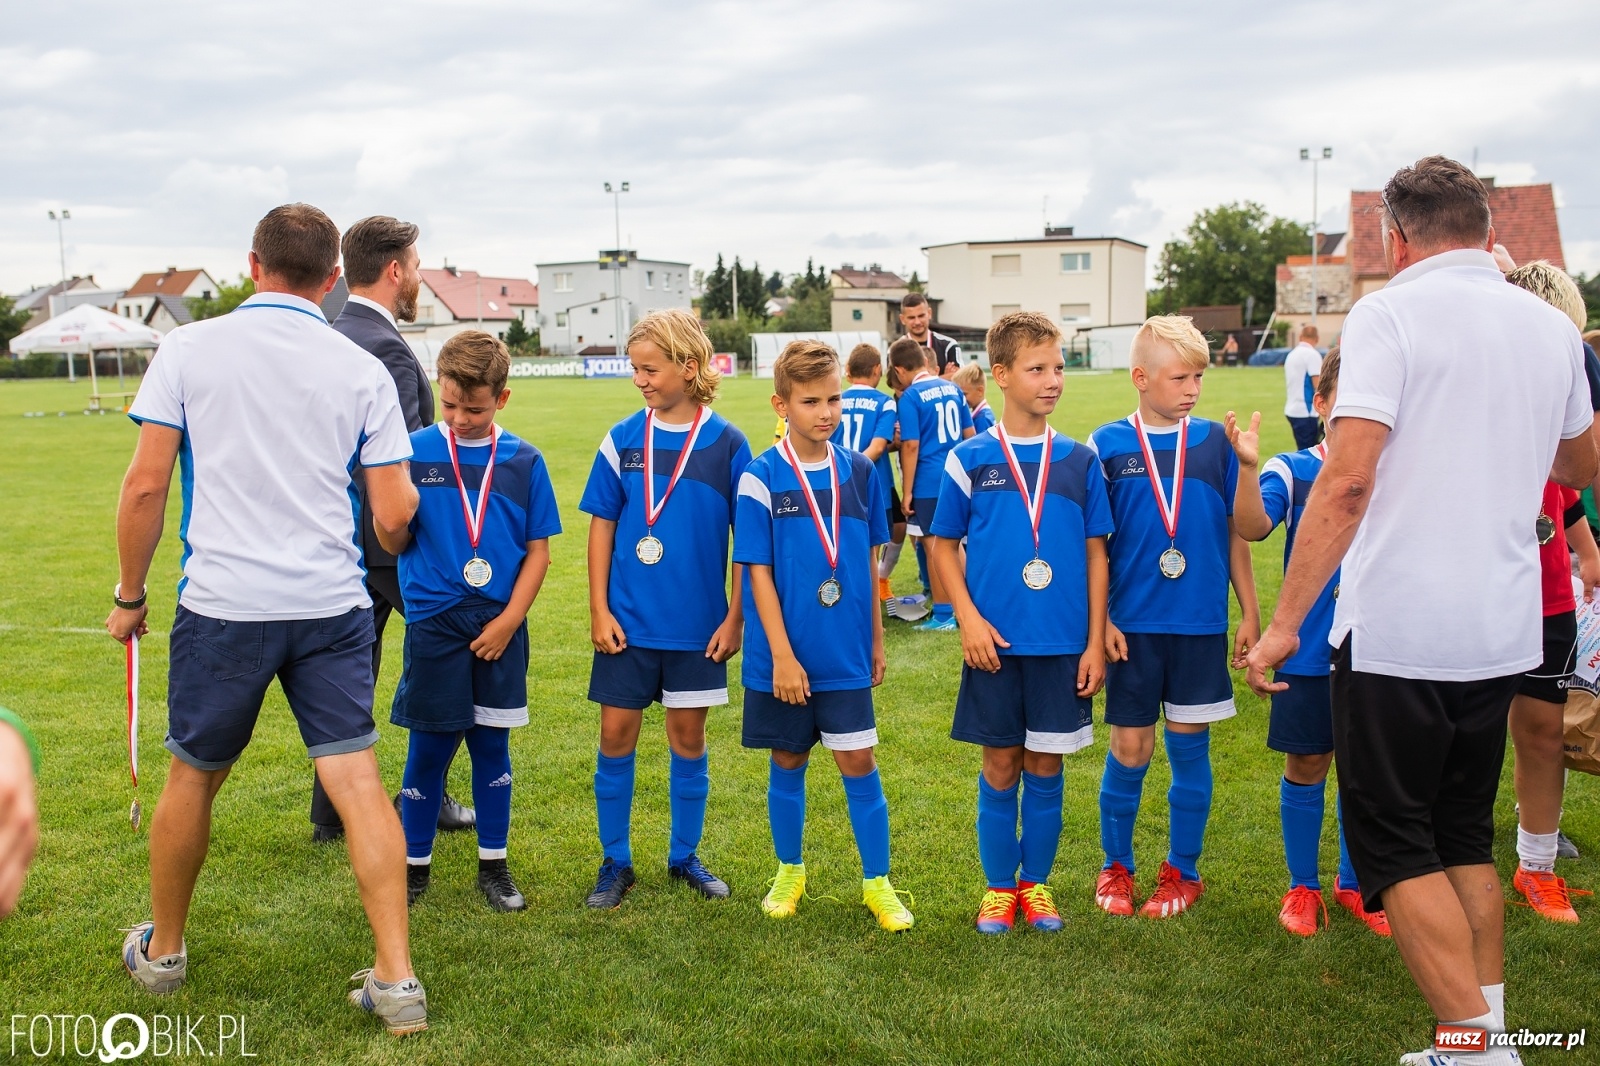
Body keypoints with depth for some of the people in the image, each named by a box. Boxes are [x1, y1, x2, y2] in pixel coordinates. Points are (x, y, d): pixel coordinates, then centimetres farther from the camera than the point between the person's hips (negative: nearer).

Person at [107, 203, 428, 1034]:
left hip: (224, 604, -1)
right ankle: (396, 981, 1)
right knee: (357, 780, 1)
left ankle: (162, 951, 36)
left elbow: (145, 484, -2)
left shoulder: (189, 349, 0)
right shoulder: (363, 370, 3)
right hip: (333, 604, 1)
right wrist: (405, 477, 25)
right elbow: (395, 514, 1)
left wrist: (129, 595, 10)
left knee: (193, 776, 17)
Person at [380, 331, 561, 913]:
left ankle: (493, 865, 23)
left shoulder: (523, 460, 1)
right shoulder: (414, 452, -2)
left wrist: (509, 619, -6)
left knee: (492, 746, 10)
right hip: (434, 624, -1)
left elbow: (538, 549, 3)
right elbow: (395, 545, -2)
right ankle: (414, 866, 21)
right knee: (429, 748, 5)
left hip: (500, 627, 1)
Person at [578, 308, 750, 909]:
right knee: (616, 735, 4)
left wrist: (735, 617, -4)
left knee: (688, 737, 10)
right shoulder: (623, 439, -1)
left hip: (698, 622, -1)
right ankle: (615, 863, 19)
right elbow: (602, 526, 3)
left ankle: (685, 858, 26)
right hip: (629, 620, 1)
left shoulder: (726, 443, -5)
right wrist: (599, 609, -3)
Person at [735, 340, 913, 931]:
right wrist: (781, 655, -13)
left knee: (858, 762, 3)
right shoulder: (761, 477, -8)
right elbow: (758, 572, -9)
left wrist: (876, 639, 11)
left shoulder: (859, 471, 2)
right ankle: (789, 872, 31)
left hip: (846, 655, 2)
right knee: (788, 763, 12)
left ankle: (877, 884, 17)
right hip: (783, 655, -2)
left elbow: (871, 560, 9)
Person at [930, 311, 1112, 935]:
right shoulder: (970, 459, -1)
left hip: (1063, 644, 1)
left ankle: (1037, 883, 25)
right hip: (995, 642, -1)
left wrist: (1096, 641, 1)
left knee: (1045, 767, 9)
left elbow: (1095, 554, 5)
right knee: (1001, 767, 8)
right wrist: (968, 617, -8)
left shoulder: (1079, 461, 3)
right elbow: (943, 545, 4)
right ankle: (998, 887, 23)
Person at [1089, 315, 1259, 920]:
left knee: (1189, 746, 9)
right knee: (1129, 748, 4)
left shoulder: (1214, 442, 3)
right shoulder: (1108, 445, -3)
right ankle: (1115, 868, 24)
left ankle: (1182, 872, 24)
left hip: (1201, 623, 2)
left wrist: (1249, 612, 7)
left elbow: (1235, 531, 8)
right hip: (1133, 624, -2)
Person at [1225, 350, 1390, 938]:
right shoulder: (1291, 472, -5)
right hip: (1310, 651, -2)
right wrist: (1248, 466, -36)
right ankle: (1302, 887, 25)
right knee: (1306, 765, 9)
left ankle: (1353, 883, 30)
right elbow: (1252, 526, -21)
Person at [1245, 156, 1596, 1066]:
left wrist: (1286, 624, -15)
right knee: (1466, 837, 19)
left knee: (1397, 845, 5)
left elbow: (1347, 483, -19)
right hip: (1505, 632, 6)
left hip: (1398, 632, -6)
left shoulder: (1391, 313, -9)